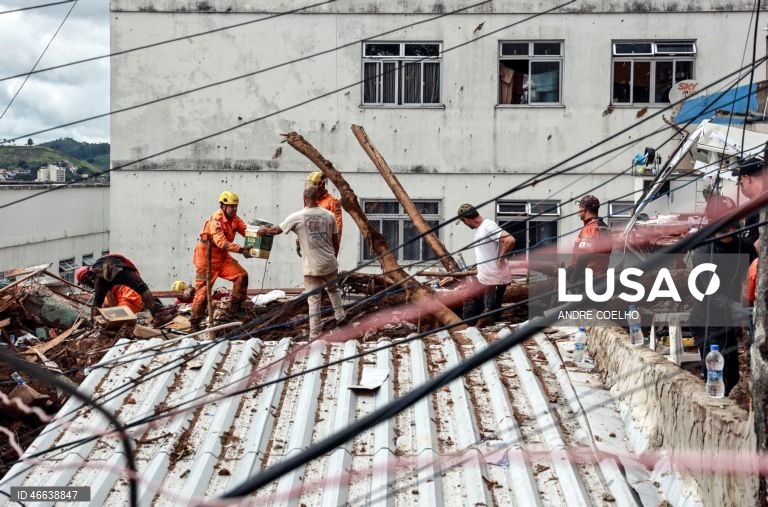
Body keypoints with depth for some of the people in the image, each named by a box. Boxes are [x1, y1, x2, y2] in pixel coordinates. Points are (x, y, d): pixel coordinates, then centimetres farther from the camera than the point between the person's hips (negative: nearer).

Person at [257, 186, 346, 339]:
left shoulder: (297, 217, -9)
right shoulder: (328, 215, 0)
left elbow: (277, 230, 1)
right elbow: (335, 240, 7)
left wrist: (264, 229, 22)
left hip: (312, 266, -3)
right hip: (330, 263, 3)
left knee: (314, 299, 2)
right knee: (333, 289, 28)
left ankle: (315, 333, 4)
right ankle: (340, 316, 32)